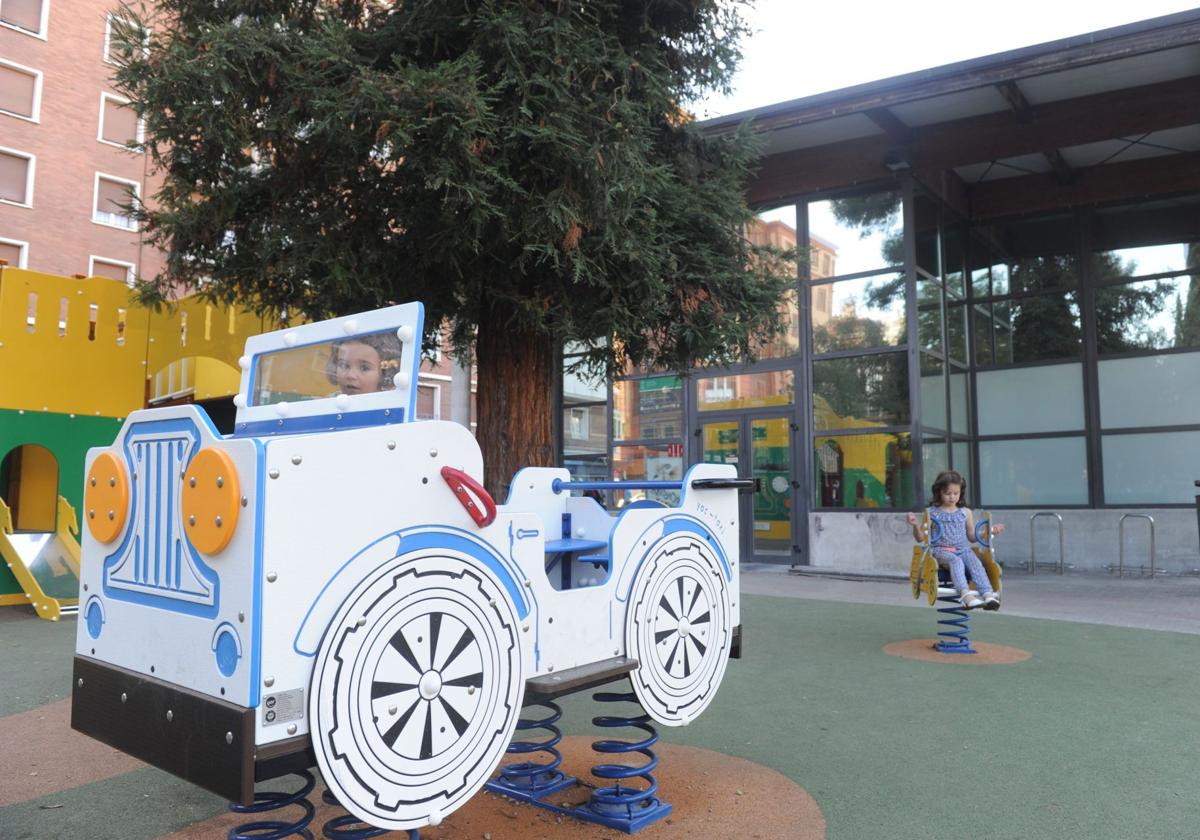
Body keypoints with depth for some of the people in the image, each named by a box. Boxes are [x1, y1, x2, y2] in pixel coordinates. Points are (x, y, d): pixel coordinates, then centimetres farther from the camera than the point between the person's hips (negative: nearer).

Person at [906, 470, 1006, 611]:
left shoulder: (966, 512, 16)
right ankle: (966, 594, -54)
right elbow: (920, 538, 6)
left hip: (963, 550, 3)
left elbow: (972, 537, 24)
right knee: (956, 561, -35)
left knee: (975, 562, -30)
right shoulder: (932, 513, 7)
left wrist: (989, 532, 12)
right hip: (941, 550, -3)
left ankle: (988, 595, -45)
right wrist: (916, 525, -12)